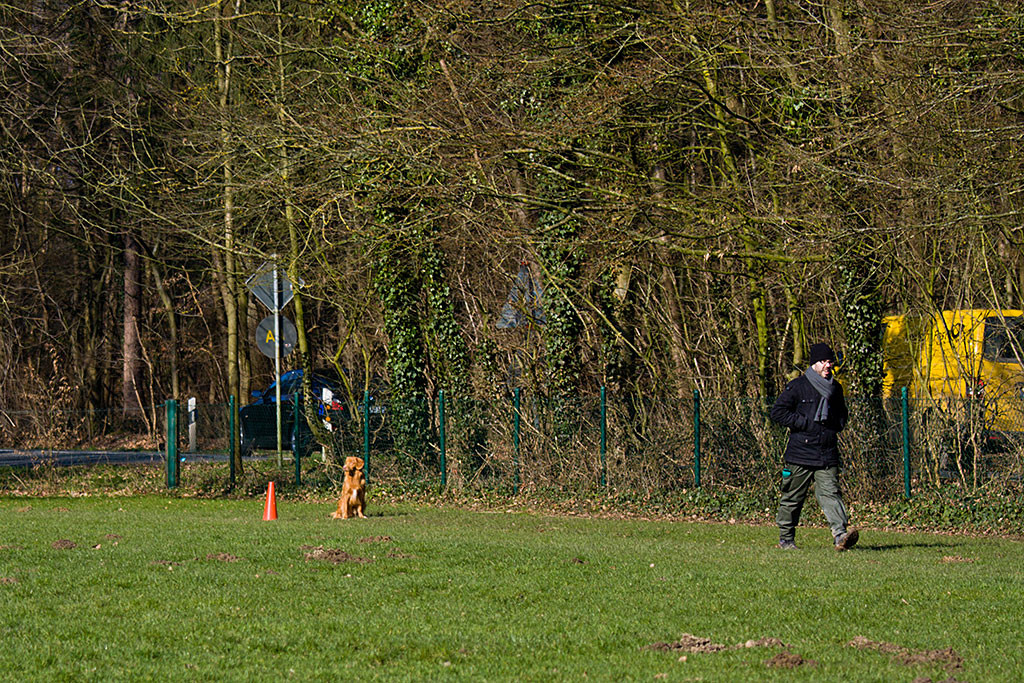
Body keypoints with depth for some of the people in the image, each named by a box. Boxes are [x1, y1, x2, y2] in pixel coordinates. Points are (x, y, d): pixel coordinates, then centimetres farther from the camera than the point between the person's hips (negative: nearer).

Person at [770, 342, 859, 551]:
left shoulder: (835, 388, 14)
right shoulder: (797, 386, -3)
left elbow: (842, 413, 31)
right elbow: (778, 411, -7)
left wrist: (837, 426, 9)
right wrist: (804, 424, -12)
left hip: (828, 453, 3)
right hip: (800, 452, -3)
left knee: (830, 492, -11)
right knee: (793, 497, 5)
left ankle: (840, 534, -24)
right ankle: (786, 539, 19)